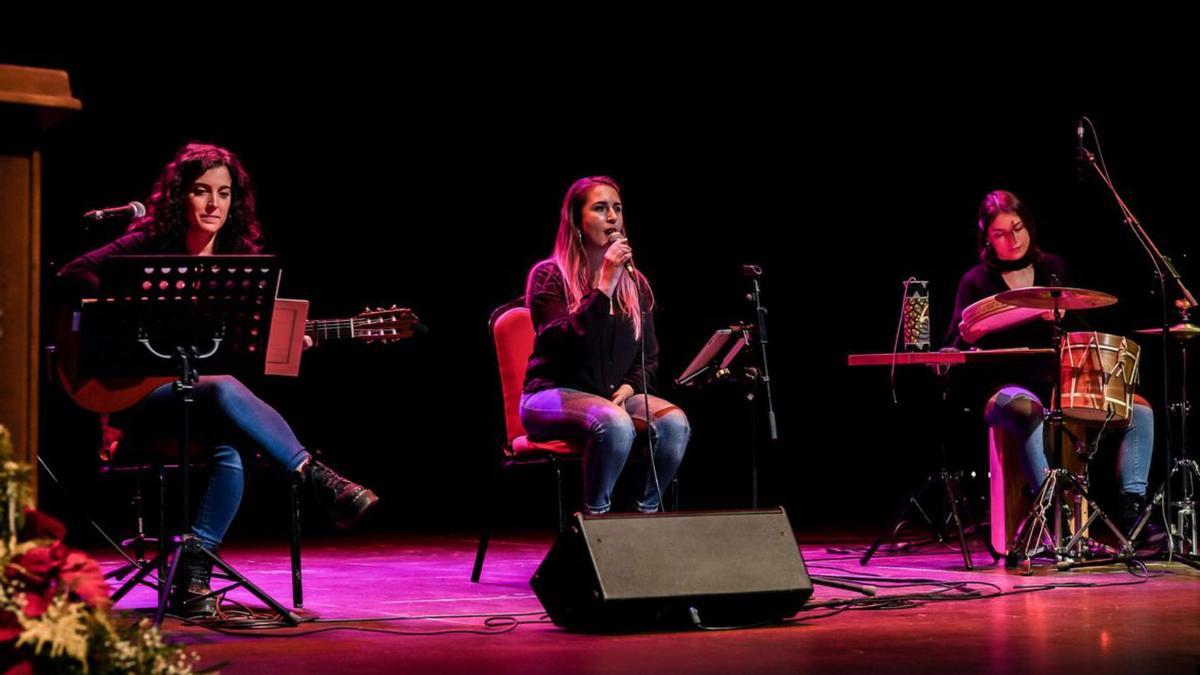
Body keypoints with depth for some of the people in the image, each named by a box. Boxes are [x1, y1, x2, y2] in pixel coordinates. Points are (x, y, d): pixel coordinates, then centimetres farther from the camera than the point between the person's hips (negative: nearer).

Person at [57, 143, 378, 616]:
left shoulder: (239, 259, 9)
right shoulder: (151, 245, -3)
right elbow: (73, 275, -14)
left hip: (206, 392, 4)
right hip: (140, 395, -4)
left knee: (230, 448, -32)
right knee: (223, 391, -37)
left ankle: (191, 577, -26)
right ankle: (319, 479, -33)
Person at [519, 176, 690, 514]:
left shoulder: (635, 283, 15)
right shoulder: (549, 276, -1)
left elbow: (648, 357, 18)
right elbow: (561, 342, -17)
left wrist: (630, 387, -4)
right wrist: (605, 288, -20)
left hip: (614, 396, 5)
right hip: (554, 394, -5)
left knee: (675, 421, -26)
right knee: (615, 423, -37)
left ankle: (646, 513, -15)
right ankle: (595, 517, -22)